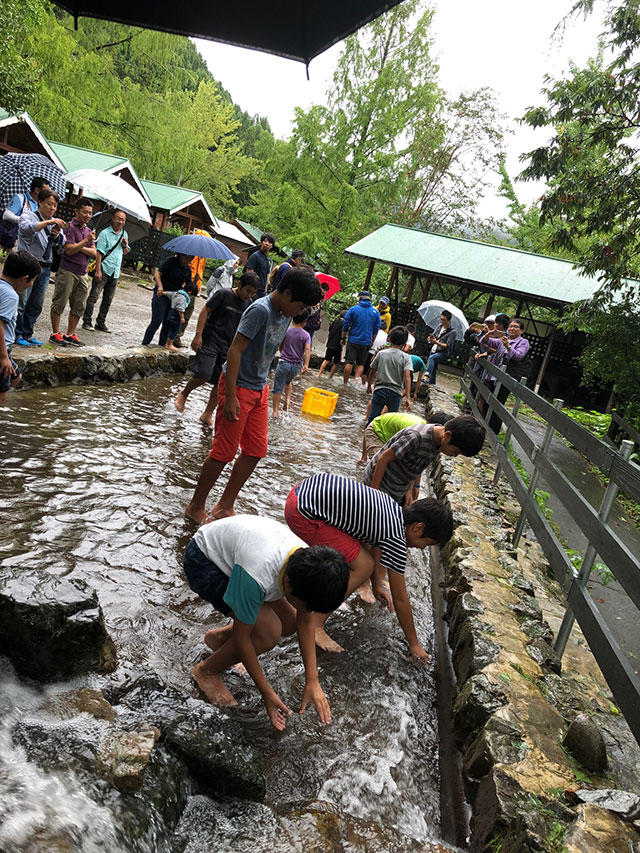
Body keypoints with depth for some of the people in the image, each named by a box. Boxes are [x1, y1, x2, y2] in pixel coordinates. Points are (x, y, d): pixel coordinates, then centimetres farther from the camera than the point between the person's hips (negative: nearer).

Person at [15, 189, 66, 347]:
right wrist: (48, 222, -30)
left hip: (45, 268, 6)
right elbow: (26, 228, -23)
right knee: (21, 303, -5)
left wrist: (56, 235, -16)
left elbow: (61, 242, 7)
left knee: (36, 305, 10)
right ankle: (17, 335, 2)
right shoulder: (28, 216, -1)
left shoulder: (54, 222, 18)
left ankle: (28, 335, 18)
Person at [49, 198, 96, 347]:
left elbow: (94, 253, 8)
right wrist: (86, 240, -18)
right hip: (67, 271, -7)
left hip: (83, 274, 7)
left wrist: (80, 247, -8)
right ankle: (55, 334, 7)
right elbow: (69, 250, -15)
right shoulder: (69, 227, -6)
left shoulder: (88, 230, 15)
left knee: (79, 307, 8)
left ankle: (69, 335, 17)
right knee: (59, 303, -1)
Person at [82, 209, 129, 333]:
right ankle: (87, 321, -1)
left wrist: (125, 246, 1)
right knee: (94, 296, -6)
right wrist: (98, 270, -19)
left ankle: (101, 323, 18)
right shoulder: (105, 233, -6)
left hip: (115, 272, 6)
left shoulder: (124, 234, 15)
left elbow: (125, 253, 24)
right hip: (104, 270, -6)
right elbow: (99, 253, -11)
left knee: (108, 299, 10)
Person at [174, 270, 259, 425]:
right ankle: (183, 394, 12)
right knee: (203, 374, -18)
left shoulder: (249, 303, 8)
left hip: (228, 347, 5)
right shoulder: (223, 294, -8)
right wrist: (198, 335, -14)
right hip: (210, 341, -5)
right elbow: (205, 311, -8)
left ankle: (207, 415, 14)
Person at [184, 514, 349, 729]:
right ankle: (206, 671, 4)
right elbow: (241, 636, -25)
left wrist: (312, 681, -6)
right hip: (203, 560, -7)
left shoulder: (307, 562, -22)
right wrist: (267, 693, -15)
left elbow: (305, 621, -6)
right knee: (268, 631, -21)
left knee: (289, 623, 1)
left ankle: (219, 638, 22)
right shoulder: (257, 577, -41)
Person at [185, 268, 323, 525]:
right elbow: (235, 350, -23)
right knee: (224, 452, -1)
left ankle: (224, 507, 22)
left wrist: (263, 384, 19)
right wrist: (230, 397, -25)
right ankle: (195, 507, 16)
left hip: (259, 389, 9)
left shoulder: (285, 314, 6)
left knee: (256, 451, 10)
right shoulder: (260, 310, -21)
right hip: (238, 387, -9)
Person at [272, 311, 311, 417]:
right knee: (288, 382, 30)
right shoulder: (306, 335, -3)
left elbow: (280, 347, 7)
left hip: (284, 363, -2)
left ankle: (275, 411, -2)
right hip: (297, 366, 2)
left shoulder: (286, 331, -2)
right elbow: (307, 350, -15)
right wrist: (306, 365, -20)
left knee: (278, 388, 2)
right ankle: (288, 400, 11)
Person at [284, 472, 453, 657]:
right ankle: (314, 625, 0)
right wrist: (414, 644, 11)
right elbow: (400, 600, -2)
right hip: (302, 512, -10)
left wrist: (377, 585, 38)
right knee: (363, 566, -7)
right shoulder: (396, 539, -11)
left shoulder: (393, 508, 11)